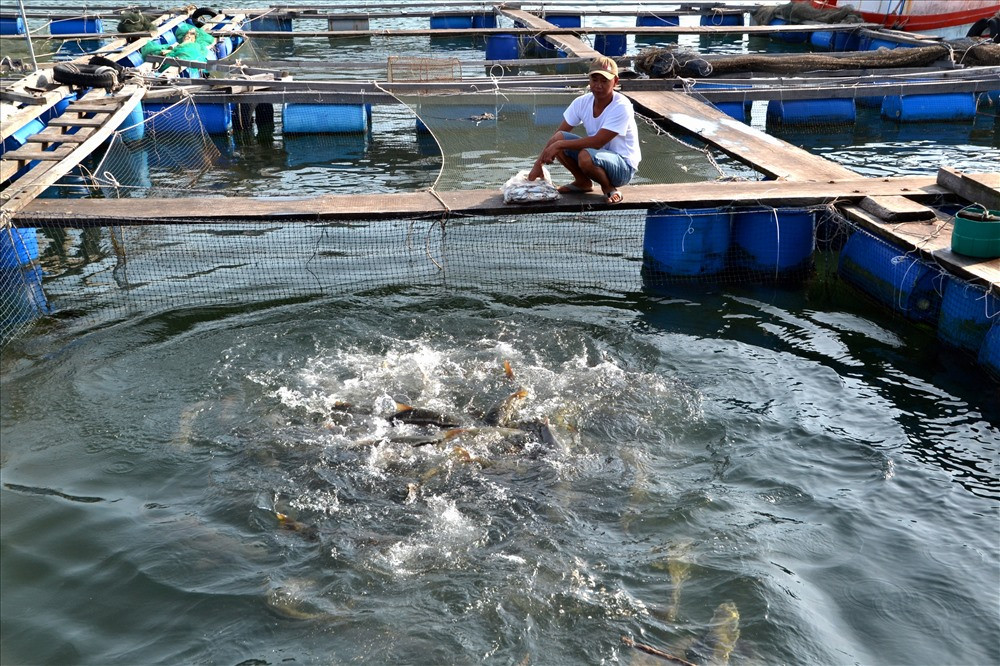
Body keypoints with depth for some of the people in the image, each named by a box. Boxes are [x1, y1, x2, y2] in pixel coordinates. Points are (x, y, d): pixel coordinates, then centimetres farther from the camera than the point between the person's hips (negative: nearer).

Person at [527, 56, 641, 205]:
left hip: (624, 166, -6)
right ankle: (583, 182, 6)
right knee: (557, 139, -16)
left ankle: (609, 188, -6)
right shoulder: (582, 102, -6)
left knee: (586, 156, -38)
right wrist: (538, 164, -12)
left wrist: (560, 145, -29)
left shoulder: (621, 107, -23)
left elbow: (597, 142, -29)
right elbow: (559, 134, -3)